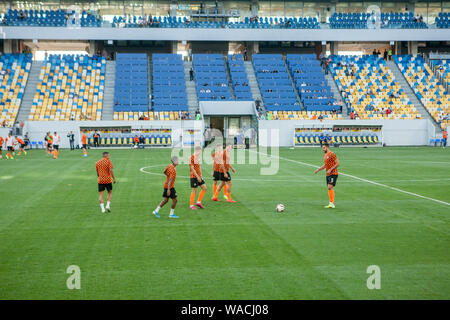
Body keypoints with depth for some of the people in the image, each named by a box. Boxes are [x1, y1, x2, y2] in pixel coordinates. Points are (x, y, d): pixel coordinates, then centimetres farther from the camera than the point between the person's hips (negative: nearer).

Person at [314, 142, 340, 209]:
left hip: (333, 174, -9)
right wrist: (318, 170, 18)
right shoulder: (325, 156, 16)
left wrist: (330, 169, -20)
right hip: (328, 174, 9)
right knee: (330, 188, 8)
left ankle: (332, 203, -17)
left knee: (330, 187, -17)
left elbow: (337, 163, -15)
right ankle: (331, 203, 12)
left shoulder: (332, 154, -11)